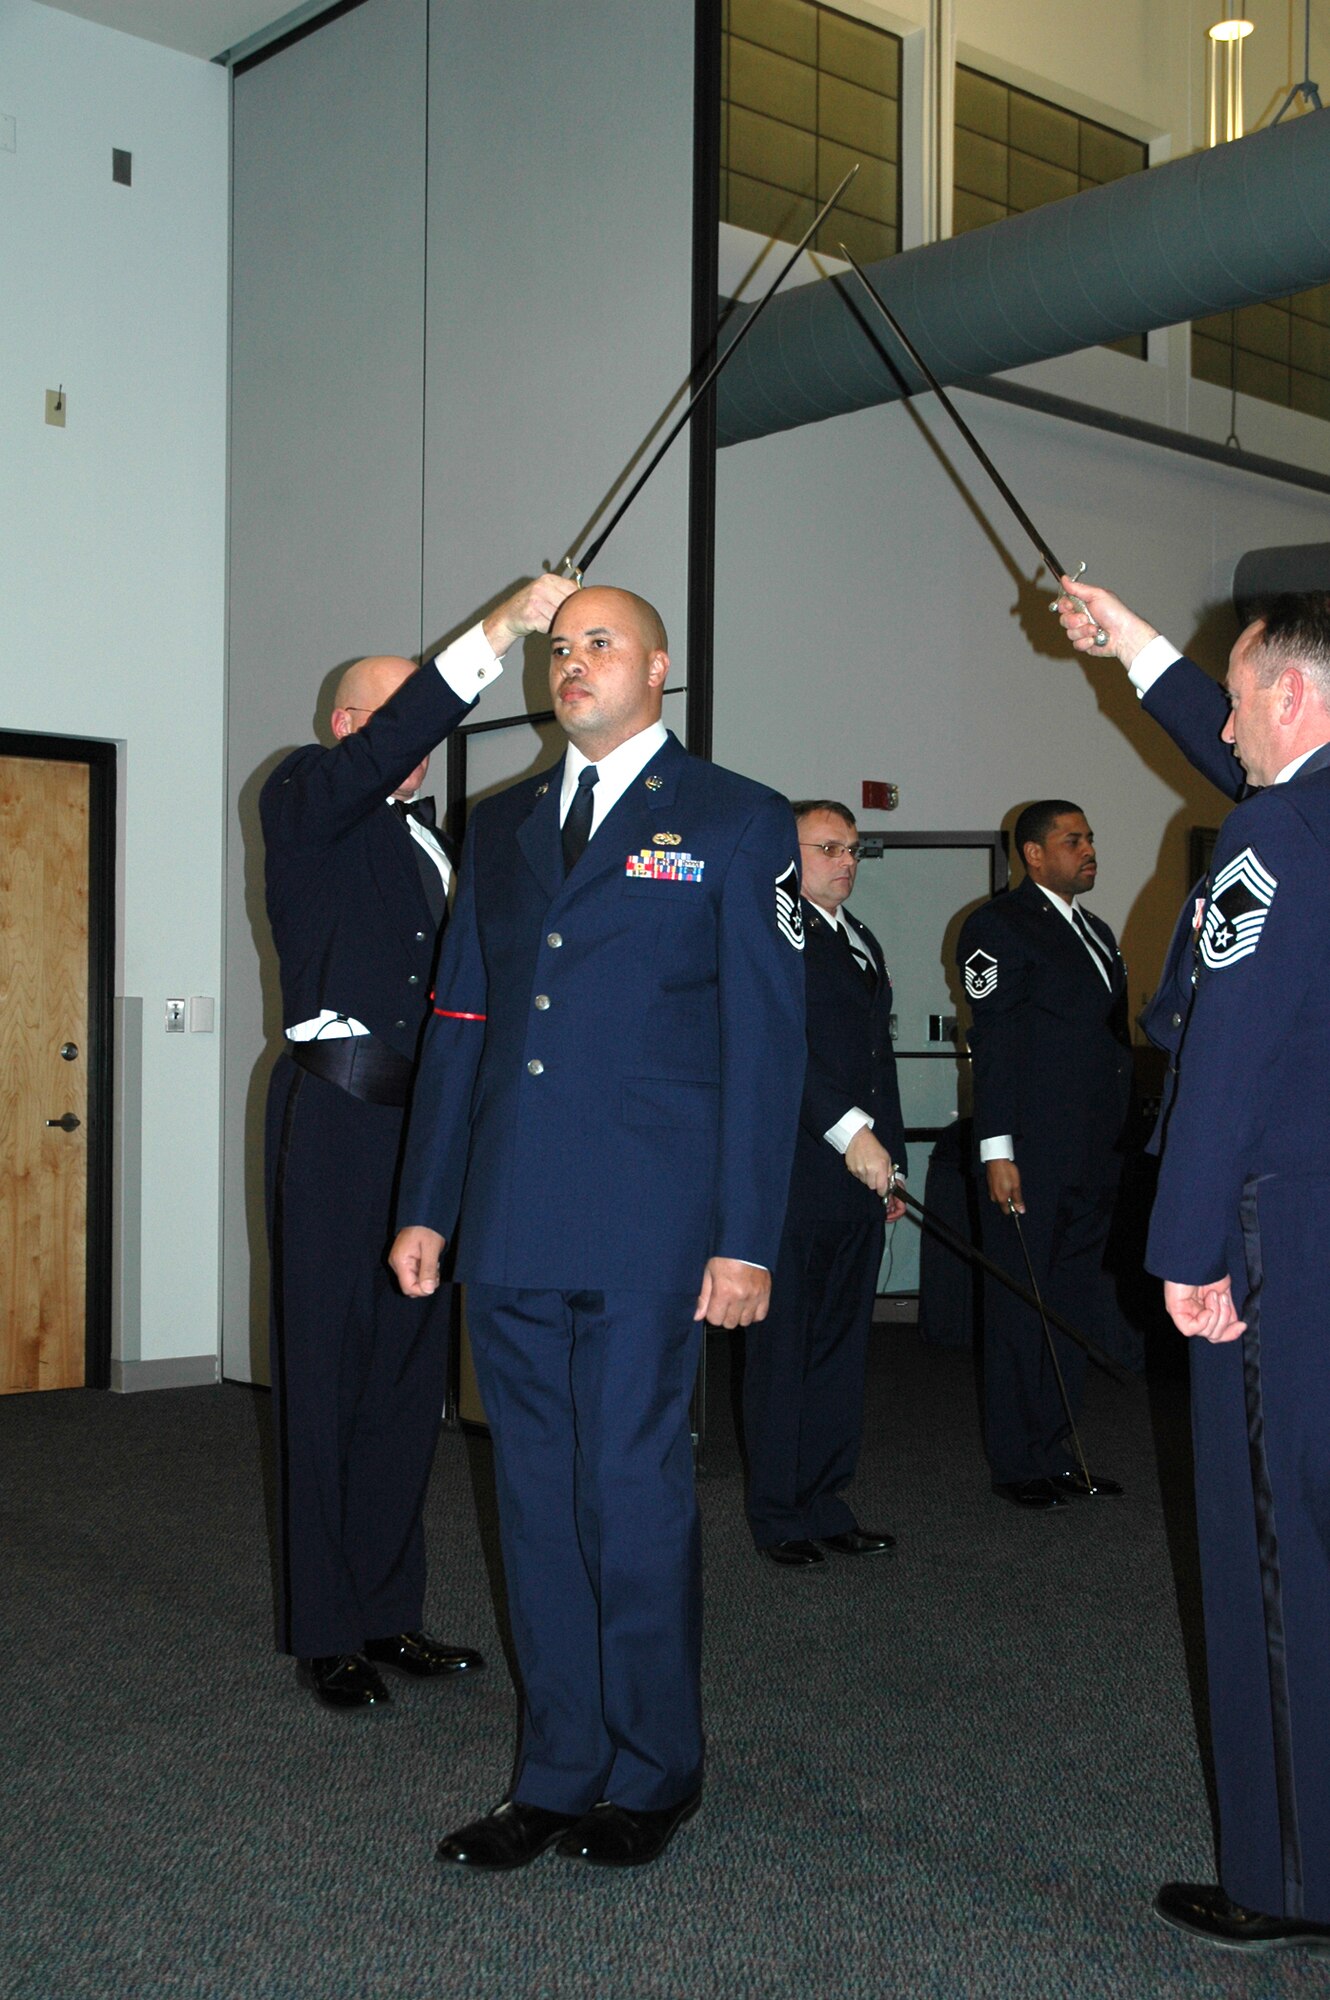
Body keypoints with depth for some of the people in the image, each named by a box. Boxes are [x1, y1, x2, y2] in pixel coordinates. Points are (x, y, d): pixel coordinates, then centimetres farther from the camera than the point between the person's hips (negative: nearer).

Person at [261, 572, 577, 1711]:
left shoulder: (432, 847, 23)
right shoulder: (305, 801, 2)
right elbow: (383, 750, -19)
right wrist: (502, 631, -23)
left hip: (426, 1121, 7)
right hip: (338, 1113, -7)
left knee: (411, 1372, 9)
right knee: (328, 1370, -2)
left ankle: (389, 1612, 19)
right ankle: (326, 1630, 6)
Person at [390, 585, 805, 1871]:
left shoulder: (737, 824, 2)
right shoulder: (502, 825, 17)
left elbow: (764, 1041, -3)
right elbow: (460, 1022, 16)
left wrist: (747, 1237, -8)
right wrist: (425, 1205, 11)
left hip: (644, 1226, -5)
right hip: (510, 1221, 5)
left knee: (630, 1489, 0)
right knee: (536, 1497, 10)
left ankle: (650, 1775, 19)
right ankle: (557, 1774, 23)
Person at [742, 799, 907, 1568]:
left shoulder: (863, 942, 21)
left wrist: (891, 1158, 19)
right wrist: (850, 1131, -24)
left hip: (860, 1176, 8)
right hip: (796, 1173, -8)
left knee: (842, 1346, 11)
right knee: (785, 1349, 1)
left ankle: (825, 1503, 20)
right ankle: (779, 1513, 10)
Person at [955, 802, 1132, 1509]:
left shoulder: (1096, 931, 19)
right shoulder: (999, 925, -6)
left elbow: (1112, 1040, 19)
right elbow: (995, 1043, -12)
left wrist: (1120, 1140, 14)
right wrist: (997, 1150, -17)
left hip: (1094, 1155, 8)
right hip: (1031, 1154, -8)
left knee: (1075, 1310, 12)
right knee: (1021, 1310, 2)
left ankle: (1059, 1453, 22)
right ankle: (1018, 1464, 12)